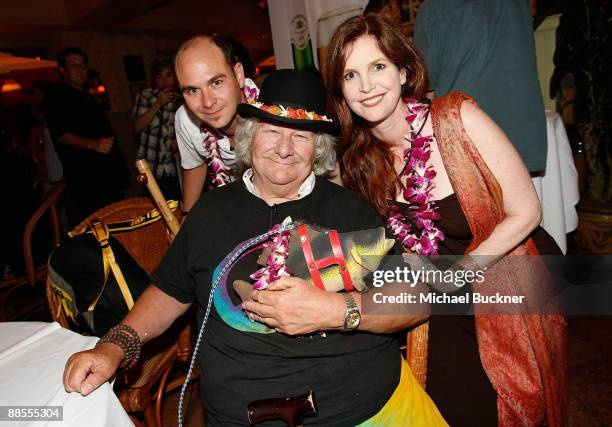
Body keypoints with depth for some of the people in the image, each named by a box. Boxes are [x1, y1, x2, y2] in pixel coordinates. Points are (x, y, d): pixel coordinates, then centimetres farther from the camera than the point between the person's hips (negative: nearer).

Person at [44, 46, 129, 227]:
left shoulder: (89, 97, 22)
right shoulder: (56, 99, -3)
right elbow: (61, 135, -17)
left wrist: (121, 169, 23)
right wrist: (92, 144, -35)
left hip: (110, 175, 8)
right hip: (84, 181, -8)